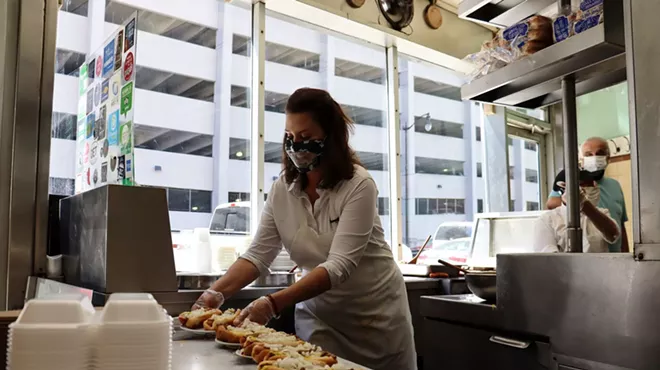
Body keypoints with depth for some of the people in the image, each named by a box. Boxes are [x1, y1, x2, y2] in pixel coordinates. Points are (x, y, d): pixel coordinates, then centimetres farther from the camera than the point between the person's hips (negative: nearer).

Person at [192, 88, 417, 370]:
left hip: (375, 315, -3)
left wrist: (273, 303, -40)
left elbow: (339, 265, -30)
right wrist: (217, 292, -27)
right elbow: (258, 255, -9)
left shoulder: (358, 186, -21)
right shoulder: (281, 189, -6)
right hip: (318, 315, 3)